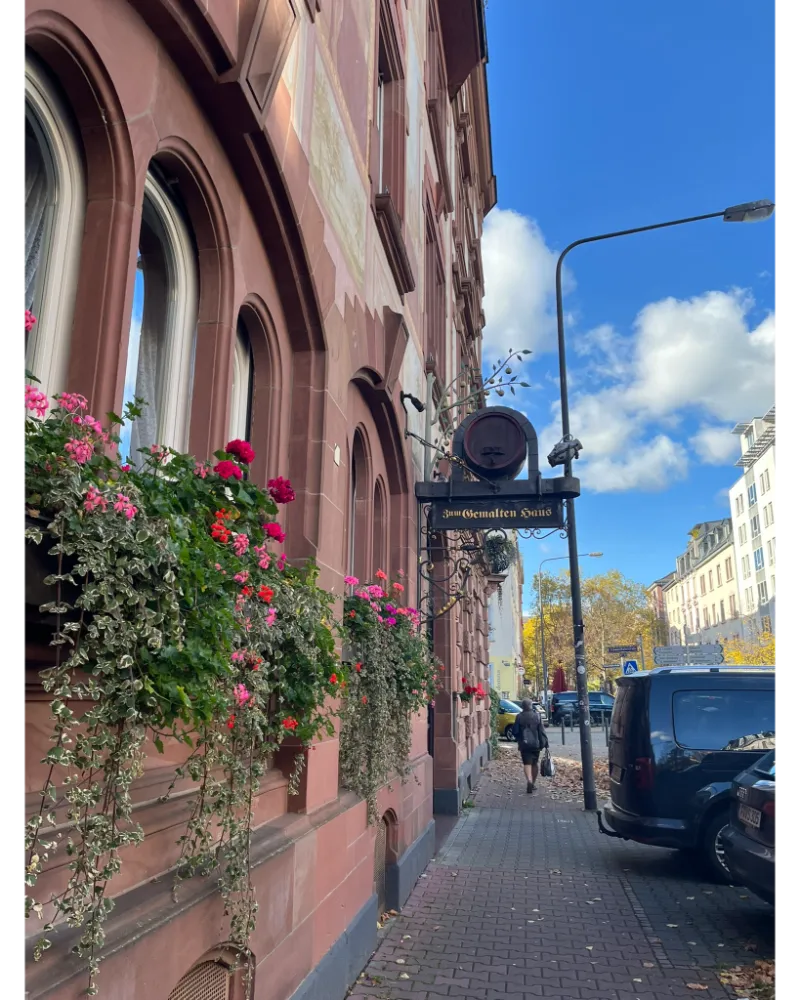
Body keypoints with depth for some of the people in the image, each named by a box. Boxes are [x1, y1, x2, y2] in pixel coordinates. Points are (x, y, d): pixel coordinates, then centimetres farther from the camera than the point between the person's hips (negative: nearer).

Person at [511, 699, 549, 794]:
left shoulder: (519, 717, -6)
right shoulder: (537, 716, -4)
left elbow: (514, 732, -3)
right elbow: (541, 731, -5)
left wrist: (519, 739, 16)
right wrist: (545, 742, 1)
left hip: (524, 744, -2)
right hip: (535, 744, 2)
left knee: (527, 763, -4)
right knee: (535, 763, 16)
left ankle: (529, 781, -27)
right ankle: (533, 783, 25)